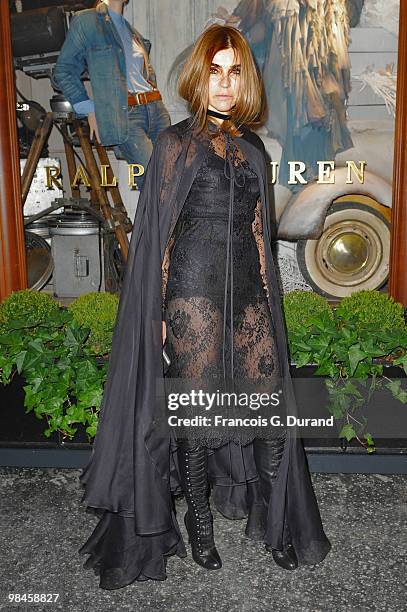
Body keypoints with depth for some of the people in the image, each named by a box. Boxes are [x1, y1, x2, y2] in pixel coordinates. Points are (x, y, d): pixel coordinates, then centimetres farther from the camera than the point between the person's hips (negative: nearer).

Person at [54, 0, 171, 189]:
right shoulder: (86, 20, 4)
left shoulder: (131, 30, 24)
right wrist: (89, 110, -5)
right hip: (124, 114, -7)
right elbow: (64, 71, 2)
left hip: (157, 109, 7)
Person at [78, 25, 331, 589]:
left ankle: (276, 519, 21)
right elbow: (161, 231, -2)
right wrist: (159, 309, -7)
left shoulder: (253, 147, 16)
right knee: (196, 408, 2)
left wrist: (266, 296, 13)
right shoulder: (177, 142, 2)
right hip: (193, 288, -4)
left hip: (247, 288, 5)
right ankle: (199, 517, 24)